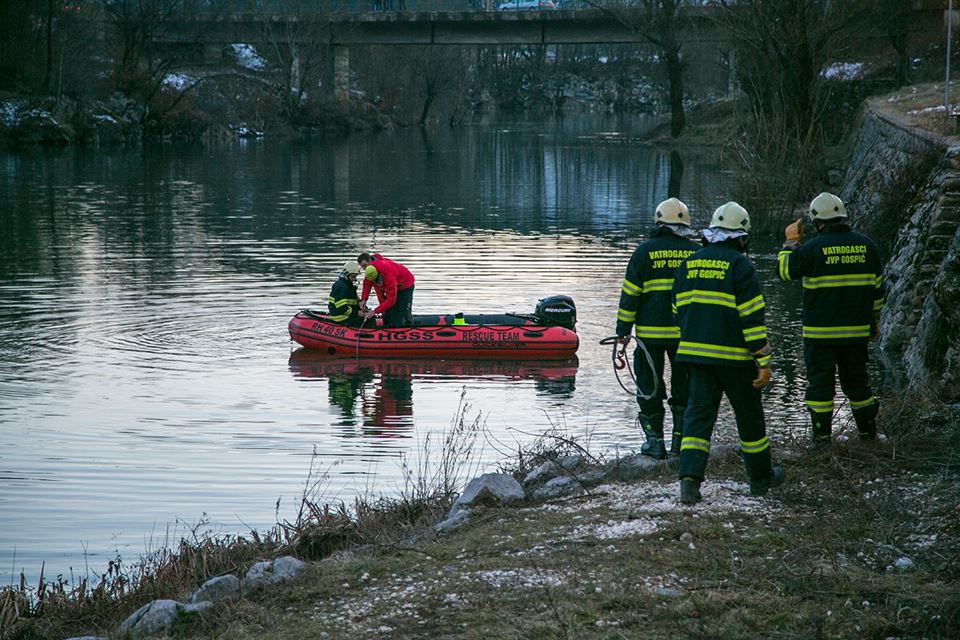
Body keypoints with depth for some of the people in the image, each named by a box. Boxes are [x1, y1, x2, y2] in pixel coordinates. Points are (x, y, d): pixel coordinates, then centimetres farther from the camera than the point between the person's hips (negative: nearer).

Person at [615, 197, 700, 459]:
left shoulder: (645, 251, -3)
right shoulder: (696, 253, 3)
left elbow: (630, 293, -4)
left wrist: (623, 329, 2)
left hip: (651, 333, -2)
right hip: (687, 334, 2)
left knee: (649, 386, 8)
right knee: (684, 387, 13)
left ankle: (655, 441, 9)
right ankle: (680, 441, 14)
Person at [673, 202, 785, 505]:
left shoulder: (688, 264, 8)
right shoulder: (739, 265, -11)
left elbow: (680, 310, 15)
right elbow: (752, 317, -14)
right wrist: (764, 362, -11)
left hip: (697, 354, 5)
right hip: (734, 356, -4)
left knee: (698, 413, 3)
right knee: (749, 415, 11)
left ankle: (690, 477, -14)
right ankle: (760, 477, 25)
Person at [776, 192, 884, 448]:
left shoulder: (813, 249, -12)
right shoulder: (866, 245, 2)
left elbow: (784, 270, 2)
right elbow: (877, 287, 10)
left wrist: (791, 242, 16)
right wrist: (873, 320, 20)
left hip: (821, 332, -4)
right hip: (857, 330, 4)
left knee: (820, 381, 4)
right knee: (856, 380, 16)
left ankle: (822, 436, 4)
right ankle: (868, 431, 23)